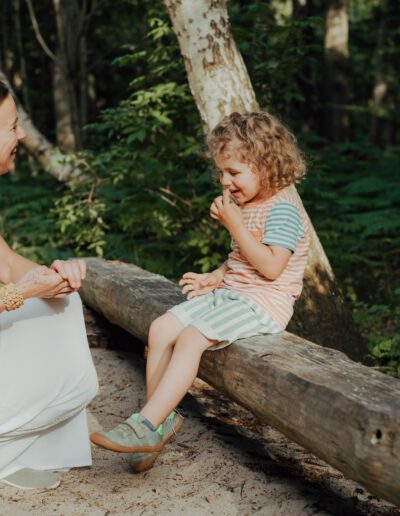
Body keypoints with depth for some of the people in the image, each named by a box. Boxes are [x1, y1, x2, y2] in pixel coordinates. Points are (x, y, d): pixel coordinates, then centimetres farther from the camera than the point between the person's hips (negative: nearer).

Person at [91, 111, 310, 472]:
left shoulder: (283, 209, -14)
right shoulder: (245, 205, 15)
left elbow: (271, 267, -24)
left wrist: (235, 225, -23)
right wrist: (215, 277, 9)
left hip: (264, 303, -10)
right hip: (229, 294, 10)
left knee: (191, 337, -27)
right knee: (161, 328, -5)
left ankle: (146, 425, -25)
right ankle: (160, 418, -1)